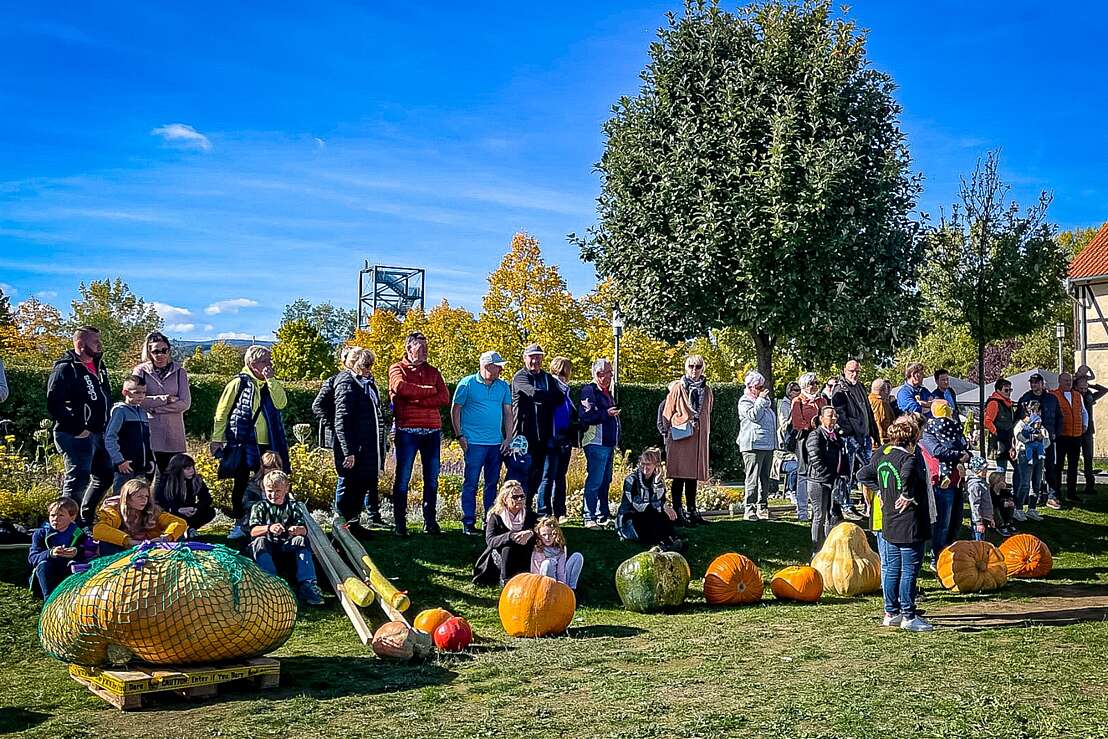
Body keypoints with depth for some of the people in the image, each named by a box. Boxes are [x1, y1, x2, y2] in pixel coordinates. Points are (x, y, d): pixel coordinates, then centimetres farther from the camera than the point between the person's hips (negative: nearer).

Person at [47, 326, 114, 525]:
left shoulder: (99, 367, 16)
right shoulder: (65, 368, -10)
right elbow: (53, 404, -19)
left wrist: (106, 426, 13)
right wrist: (77, 429, -20)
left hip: (97, 434, 9)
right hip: (76, 435, -9)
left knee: (105, 475, 17)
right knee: (78, 479, -11)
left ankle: (85, 518, 31)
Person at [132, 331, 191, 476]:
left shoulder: (179, 372, 8)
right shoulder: (140, 371, 6)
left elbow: (185, 403, -2)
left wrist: (154, 408, -8)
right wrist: (166, 399, -8)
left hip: (174, 435, 1)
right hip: (149, 432, -1)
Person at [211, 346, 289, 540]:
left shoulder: (273, 384, 9)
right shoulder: (239, 383, -3)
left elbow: (281, 403, -9)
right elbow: (222, 413, 0)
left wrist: (270, 379, -12)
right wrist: (217, 439, -2)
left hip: (268, 444, 4)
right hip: (243, 443, -4)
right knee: (241, 484, 3)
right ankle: (239, 522, 14)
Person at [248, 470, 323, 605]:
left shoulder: (292, 507, 10)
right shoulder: (259, 507, 5)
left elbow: (304, 530, -5)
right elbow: (253, 532, -12)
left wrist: (298, 530, -32)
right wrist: (269, 528, -35)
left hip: (287, 547, 1)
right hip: (267, 547, -1)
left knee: (301, 540, -25)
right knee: (259, 542, -32)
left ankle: (306, 584, -38)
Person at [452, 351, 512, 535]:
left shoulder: (503, 386, 10)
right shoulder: (467, 384, -3)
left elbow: (508, 412, 14)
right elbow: (455, 410, 0)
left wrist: (508, 438, 6)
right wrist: (459, 436, -6)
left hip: (496, 443, 5)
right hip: (474, 442, -5)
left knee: (492, 483, 10)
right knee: (470, 483, -4)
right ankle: (468, 523, 1)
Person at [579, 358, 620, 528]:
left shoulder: (608, 393, 20)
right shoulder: (589, 391, -8)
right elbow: (584, 417, -19)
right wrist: (606, 414, -25)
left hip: (609, 443, 9)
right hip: (596, 444, -9)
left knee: (605, 481, 13)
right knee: (594, 481, -11)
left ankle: (603, 515, 21)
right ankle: (589, 518, -9)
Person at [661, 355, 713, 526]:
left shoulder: (707, 390, 12)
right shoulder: (677, 388, -2)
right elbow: (668, 413, 0)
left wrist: (706, 436, 17)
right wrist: (668, 434, -3)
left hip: (699, 439, 5)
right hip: (680, 438, -4)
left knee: (694, 475, 8)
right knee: (680, 476, -4)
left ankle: (691, 511, 15)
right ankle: (678, 513, -1)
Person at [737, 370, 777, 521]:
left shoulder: (764, 400, 23)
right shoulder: (745, 401, -2)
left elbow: (771, 417, 32)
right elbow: (753, 415, -18)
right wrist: (761, 400, -12)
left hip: (768, 446, 9)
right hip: (753, 446, -9)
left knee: (765, 478, 11)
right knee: (753, 479, -10)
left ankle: (762, 507, 17)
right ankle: (749, 510, -9)